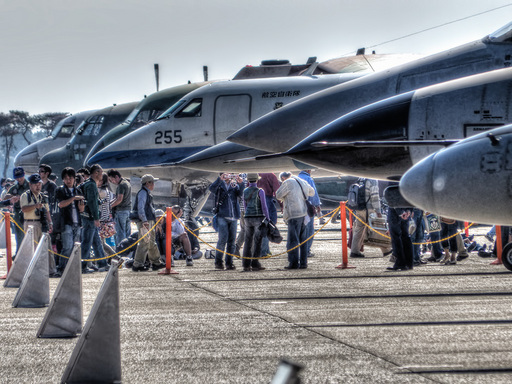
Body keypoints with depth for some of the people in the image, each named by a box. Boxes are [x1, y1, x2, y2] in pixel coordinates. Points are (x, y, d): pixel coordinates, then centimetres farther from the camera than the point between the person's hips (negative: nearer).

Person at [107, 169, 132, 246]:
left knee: (120, 233, -7)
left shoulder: (121, 185, -14)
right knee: (127, 232, 10)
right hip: (128, 210, 9)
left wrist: (110, 206, -11)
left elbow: (119, 199, -20)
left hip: (121, 211, -9)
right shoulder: (127, 183, 16)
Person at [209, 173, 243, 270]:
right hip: (222, 216, -3)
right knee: (223, 238, -12)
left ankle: (229, 262, 8)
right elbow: (212, 188, -12)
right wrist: (220, 179, -25)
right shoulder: (219, 186, 8)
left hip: (233, 217, 3)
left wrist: (240, 183, -20)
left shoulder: (234, 186, 14)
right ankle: (218, 262, -4)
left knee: (232, 240, 3)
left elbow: (241, 193, -3)